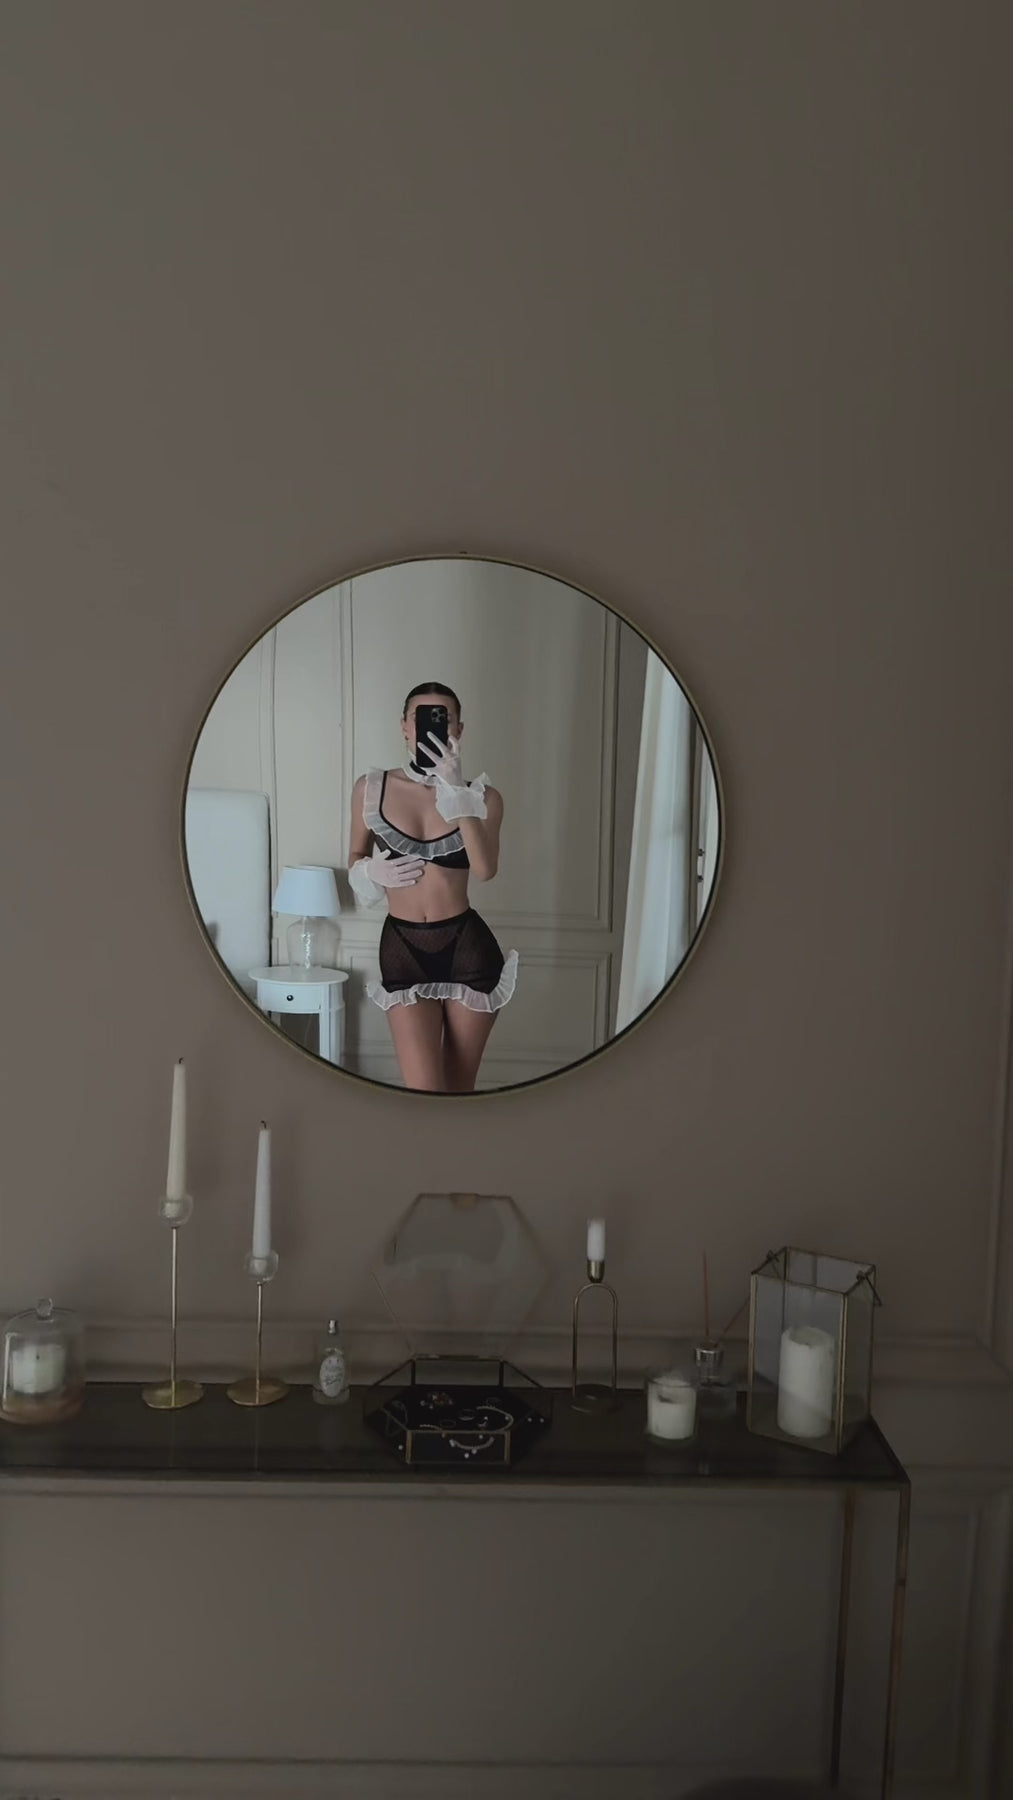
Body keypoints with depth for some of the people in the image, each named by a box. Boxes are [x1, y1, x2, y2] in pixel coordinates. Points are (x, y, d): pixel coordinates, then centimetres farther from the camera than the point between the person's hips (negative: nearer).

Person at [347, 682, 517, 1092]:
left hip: (467, 948, 0)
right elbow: (355, 858, 16)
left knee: (459, 1090, 10)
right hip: (402, 949, 0)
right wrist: (371, 870, -7)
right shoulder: (371, 788, 2)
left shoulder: (481, 795, -2)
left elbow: (485, 869, -19)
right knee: (424, 1093, -9)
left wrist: (457, 792, -25)